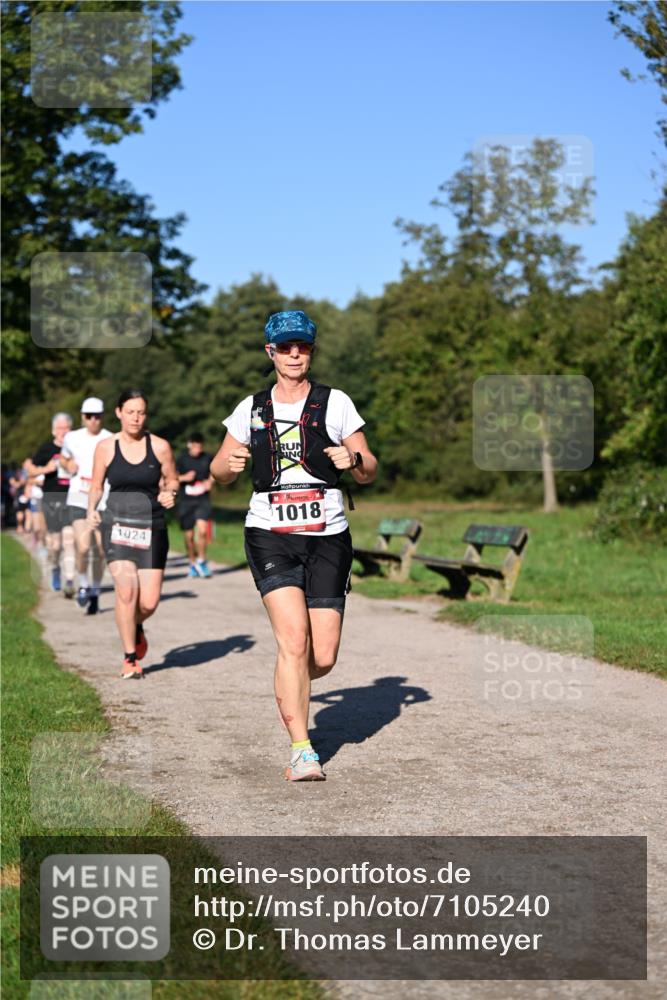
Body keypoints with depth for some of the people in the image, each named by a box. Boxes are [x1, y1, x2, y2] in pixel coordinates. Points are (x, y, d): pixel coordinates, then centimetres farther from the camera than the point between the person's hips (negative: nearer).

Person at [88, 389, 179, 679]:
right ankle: (130, 658, -3)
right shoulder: (106, 447, 2)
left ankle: (136, 627, 35)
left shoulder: (160, 447, 1)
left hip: (151, 527, 1)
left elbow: (172, 480, 13)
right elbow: (96, 486, 11)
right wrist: (91, 511, -7)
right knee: (127, 589, -19)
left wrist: (169, 494, -9)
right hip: (117, 525, -1)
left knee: (149, 602, -3)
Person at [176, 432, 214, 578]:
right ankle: (192, 563, 25)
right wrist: (184, 478, -15)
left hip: (203, 500, 0)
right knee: (188, 535, 6)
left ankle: (201, 561, -1)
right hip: (185, 501, 0)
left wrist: (210, 481, -1)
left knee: (202, 530, -19)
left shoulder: (208, 458, 3)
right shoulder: (182, 459, -1)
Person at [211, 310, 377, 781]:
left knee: (323, 657, -1)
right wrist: (230, 463, -6)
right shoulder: (252, 408, 9)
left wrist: (354, 460, -17)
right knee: (294, 641, -17)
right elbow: (220, 471, 17)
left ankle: (289, 688, 35)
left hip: (328, 536, 0)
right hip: (270, 535, 0)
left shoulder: (335, 403, 5)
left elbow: (370, 471, 6)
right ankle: (302, 751, -10)